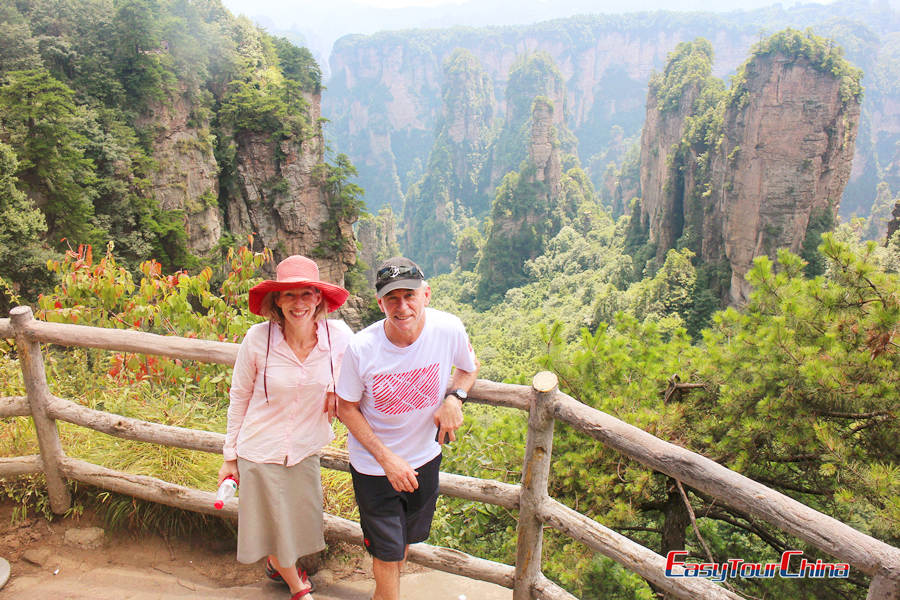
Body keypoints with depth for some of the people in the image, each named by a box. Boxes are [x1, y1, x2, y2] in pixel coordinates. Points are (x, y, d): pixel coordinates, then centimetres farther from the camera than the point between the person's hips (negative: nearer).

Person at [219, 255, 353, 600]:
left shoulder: (339, 336, -16)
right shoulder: (258, 339, -18)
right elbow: (239, 399, -5)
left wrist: (337, 390, -12)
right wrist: (230, 456, 2)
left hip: (305, 451, 2)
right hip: (260, 452, -2)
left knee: (300, 523, 20)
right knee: (274, 528, 15)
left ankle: (278, 564, 57)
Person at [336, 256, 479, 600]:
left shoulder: (449, 329, -22)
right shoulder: (361, 349, -26)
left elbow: (469, 367, 1)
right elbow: (346, 408, -12)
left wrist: (454, 397, -21)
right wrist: (387, 459, -19)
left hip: (425, 457, 3)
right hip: (374, 465, -3)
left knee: (406, 539, 26)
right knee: (387, 552, 9)